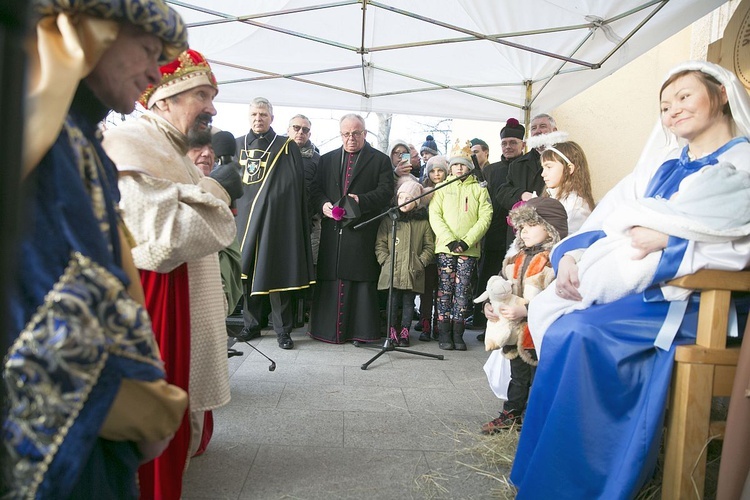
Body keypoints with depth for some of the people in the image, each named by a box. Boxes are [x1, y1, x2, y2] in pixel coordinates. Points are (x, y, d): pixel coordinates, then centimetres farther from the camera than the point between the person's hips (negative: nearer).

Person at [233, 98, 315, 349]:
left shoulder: (286, 147, 3)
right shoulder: (238, 145, 14)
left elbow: (296, 185, -2)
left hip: (276, 219, -4)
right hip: (244, 218, 4)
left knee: (277, 273, -4)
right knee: (246, 272, 6)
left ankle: (283, 330, 4)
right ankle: (251, 325, 18)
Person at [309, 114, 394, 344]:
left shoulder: (380, 160, 7)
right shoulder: (327, 159, 18)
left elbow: (386, 191, -3)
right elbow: (315, 188, 14)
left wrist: (360, 200, -17)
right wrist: (323, 203, -7)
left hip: (363, 231, -3)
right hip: (332, 229, 3)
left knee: (362, 279, -2)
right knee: (330, 278, 4)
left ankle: (362, 330, 6)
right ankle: (329, 328, 13)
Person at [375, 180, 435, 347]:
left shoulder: (423, 223, 6)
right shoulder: (389, 219, 5)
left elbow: (429, 247, 7)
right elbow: (380, 244, 5)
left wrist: (421, 262, -4)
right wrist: (385, 260, -6)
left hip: (412, 271, 1)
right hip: (392, 270, 0)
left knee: (408, 302, 7)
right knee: (393, 301, 3)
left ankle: (405, 332, 17)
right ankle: (392, 331, 13)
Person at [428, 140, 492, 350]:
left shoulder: (479, 189, 10)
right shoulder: (443, 188, 10)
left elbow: (485, 217, 1)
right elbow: (435, 216, 1)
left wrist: (467, 241, -11)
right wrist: (449, 240, -12)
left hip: (469, 248, 0)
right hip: (445, 247, 0)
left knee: (463, 290, 1)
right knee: (445, 289, -1)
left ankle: (457, 333, 8)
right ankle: (444, 333, 4)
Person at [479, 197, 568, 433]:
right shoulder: (517, 259, 9)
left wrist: (525, 311, -29)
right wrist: (489, 305, -1)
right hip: (516, 334, 8)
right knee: (517, 378, 23)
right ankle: (511, 414, 37)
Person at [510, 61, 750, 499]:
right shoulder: (663, 166, 22)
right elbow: (611, 217, 11)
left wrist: (669, 240, -20)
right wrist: (573, 252, -8)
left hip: (694, 300, -6)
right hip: (636, 288, 6)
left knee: (578, 332, -29)